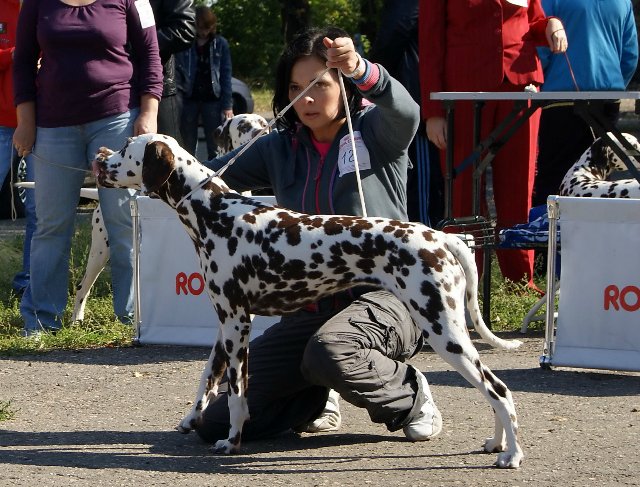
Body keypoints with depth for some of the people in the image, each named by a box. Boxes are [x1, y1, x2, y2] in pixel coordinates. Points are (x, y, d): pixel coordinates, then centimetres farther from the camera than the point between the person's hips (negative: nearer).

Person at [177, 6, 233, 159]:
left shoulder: (220, 44, 2)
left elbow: (226, 75, 3)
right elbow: (177, 71, 3)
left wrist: (227, 106, -3)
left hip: (212, 100, 0)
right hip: (189, 100, 0)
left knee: (215, 148, 1)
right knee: (187, 147, 4)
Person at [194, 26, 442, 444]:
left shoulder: (375, 132, -4)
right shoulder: (280, 149, 10)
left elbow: (405, 112, -27)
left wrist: (359, 71, -48)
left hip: (382, 298, -5)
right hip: (310, 308, 5)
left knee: (329, 353, -41)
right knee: (218, 422, -5)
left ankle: (410, 395, -7)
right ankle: (316, 399, 24)